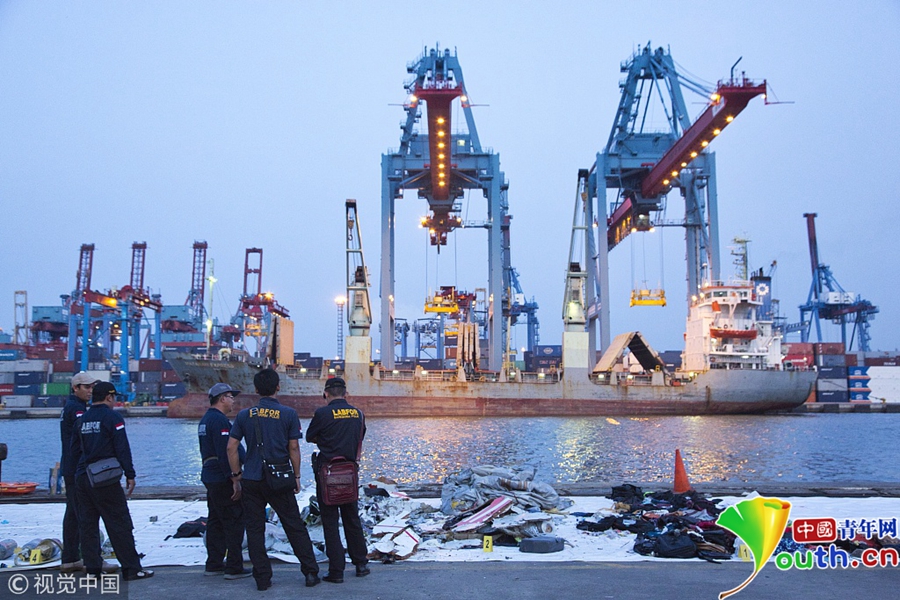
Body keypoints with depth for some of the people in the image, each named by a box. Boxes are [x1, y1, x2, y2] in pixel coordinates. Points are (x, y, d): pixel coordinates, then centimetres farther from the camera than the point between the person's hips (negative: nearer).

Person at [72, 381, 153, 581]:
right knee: (120, 524, -2)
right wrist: (130, 474, -9)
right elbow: (122, 448, -13)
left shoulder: (82, 419, 11)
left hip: (81, 477, 7)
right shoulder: (112, 417, -8)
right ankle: (132, 568, 0)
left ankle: (92, 568, 13)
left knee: (87, 525, 11)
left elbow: (74, 449, 17)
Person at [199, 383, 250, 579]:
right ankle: (234, 568, -3)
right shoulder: (220, 420, -16)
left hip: (209, 476, 11)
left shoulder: (205, 420, 17)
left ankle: (214, 564, 22)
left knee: (215, 522, 16)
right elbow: (225, 453, -23)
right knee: (234, 522, -5)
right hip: (222, 479, -11)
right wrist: (234, 479, -21)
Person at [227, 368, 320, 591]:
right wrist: (296, 476, 6)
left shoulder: (245, 415, 1)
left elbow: (231, 448, 1)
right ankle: (311, 573, 11)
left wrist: (237, 476, 11)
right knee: (295, 527, 8)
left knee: (255, 530, 9)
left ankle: (262, 578, 12)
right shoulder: (288, 414, -4)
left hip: (251, 481, 1)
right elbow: (293, 448, -4)